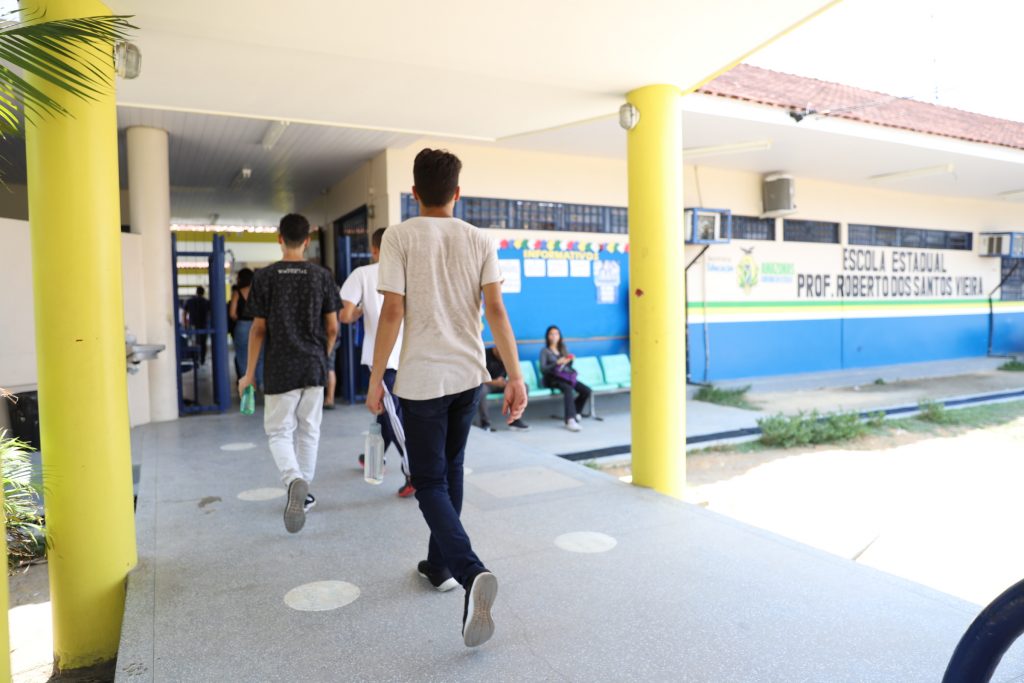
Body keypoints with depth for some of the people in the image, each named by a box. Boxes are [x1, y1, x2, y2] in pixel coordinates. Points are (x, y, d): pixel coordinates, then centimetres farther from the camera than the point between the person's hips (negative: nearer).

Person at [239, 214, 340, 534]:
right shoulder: (322, 276, -1)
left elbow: (258, 329, -3)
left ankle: (294, 479, -19)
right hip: (314, 367, 2)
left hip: (280, 369, -2)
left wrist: (249, 373, 6)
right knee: (308, 431, 13)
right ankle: (303, 493, 22)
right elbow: (332, 329, 0)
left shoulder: (265, 277, -5)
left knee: (279, 431, 7)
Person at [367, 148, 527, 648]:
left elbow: (393, 312, -11)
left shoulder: (399, 237, -5)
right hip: (469, 375, 4)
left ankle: (471, 572, -18)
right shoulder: (480, 240, 4)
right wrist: (515, 376, -4)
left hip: (421, 379, -4)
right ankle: (440, 566, 32)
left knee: (430, 482, 3)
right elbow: (495, 309, -5)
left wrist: (375, 378, -3)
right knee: (450, 471, 19)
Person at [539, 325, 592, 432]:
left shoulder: (563, 348, 20)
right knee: (568, 388, -38)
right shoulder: (545, 351, 4)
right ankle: (570, 420, -46)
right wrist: (557, 363, -20)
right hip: (553, 378, -6)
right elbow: (543, 369, -8)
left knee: (586, 390, -19)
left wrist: (570, 360, -2)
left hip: (567, 376, 6)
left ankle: (576, 412, 0)